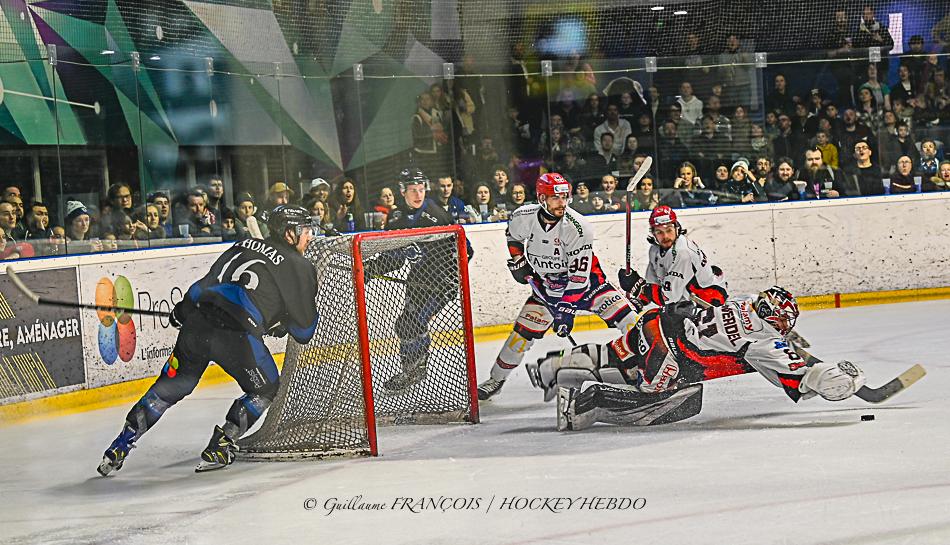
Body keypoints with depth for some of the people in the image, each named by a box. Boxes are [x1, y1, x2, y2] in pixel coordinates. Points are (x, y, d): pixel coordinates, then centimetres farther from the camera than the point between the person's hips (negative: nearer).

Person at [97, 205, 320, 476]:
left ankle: (119, 449, 19)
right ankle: (217, 450, 11)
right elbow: (304, 331, 11)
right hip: (236, 334, -6)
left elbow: (208, 281, 24)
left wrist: (183, 309, 34)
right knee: (265, 389, 18)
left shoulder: (244, 245, 23)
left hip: (196, 323, 6)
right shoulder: (299, 267, 7)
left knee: (171, 386, 19)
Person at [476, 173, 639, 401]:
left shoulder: (578, 227, -28)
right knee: (524, 330, -5)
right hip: (545, 283, 2)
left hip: (582, 279, -2)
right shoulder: (523, 217, -16)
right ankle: (496, 380, 11)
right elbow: (513, 236, 12)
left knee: (623, 316, -17)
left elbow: (579, 275, -28)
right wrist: (518, 259, -1)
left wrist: (567, 309, -31)